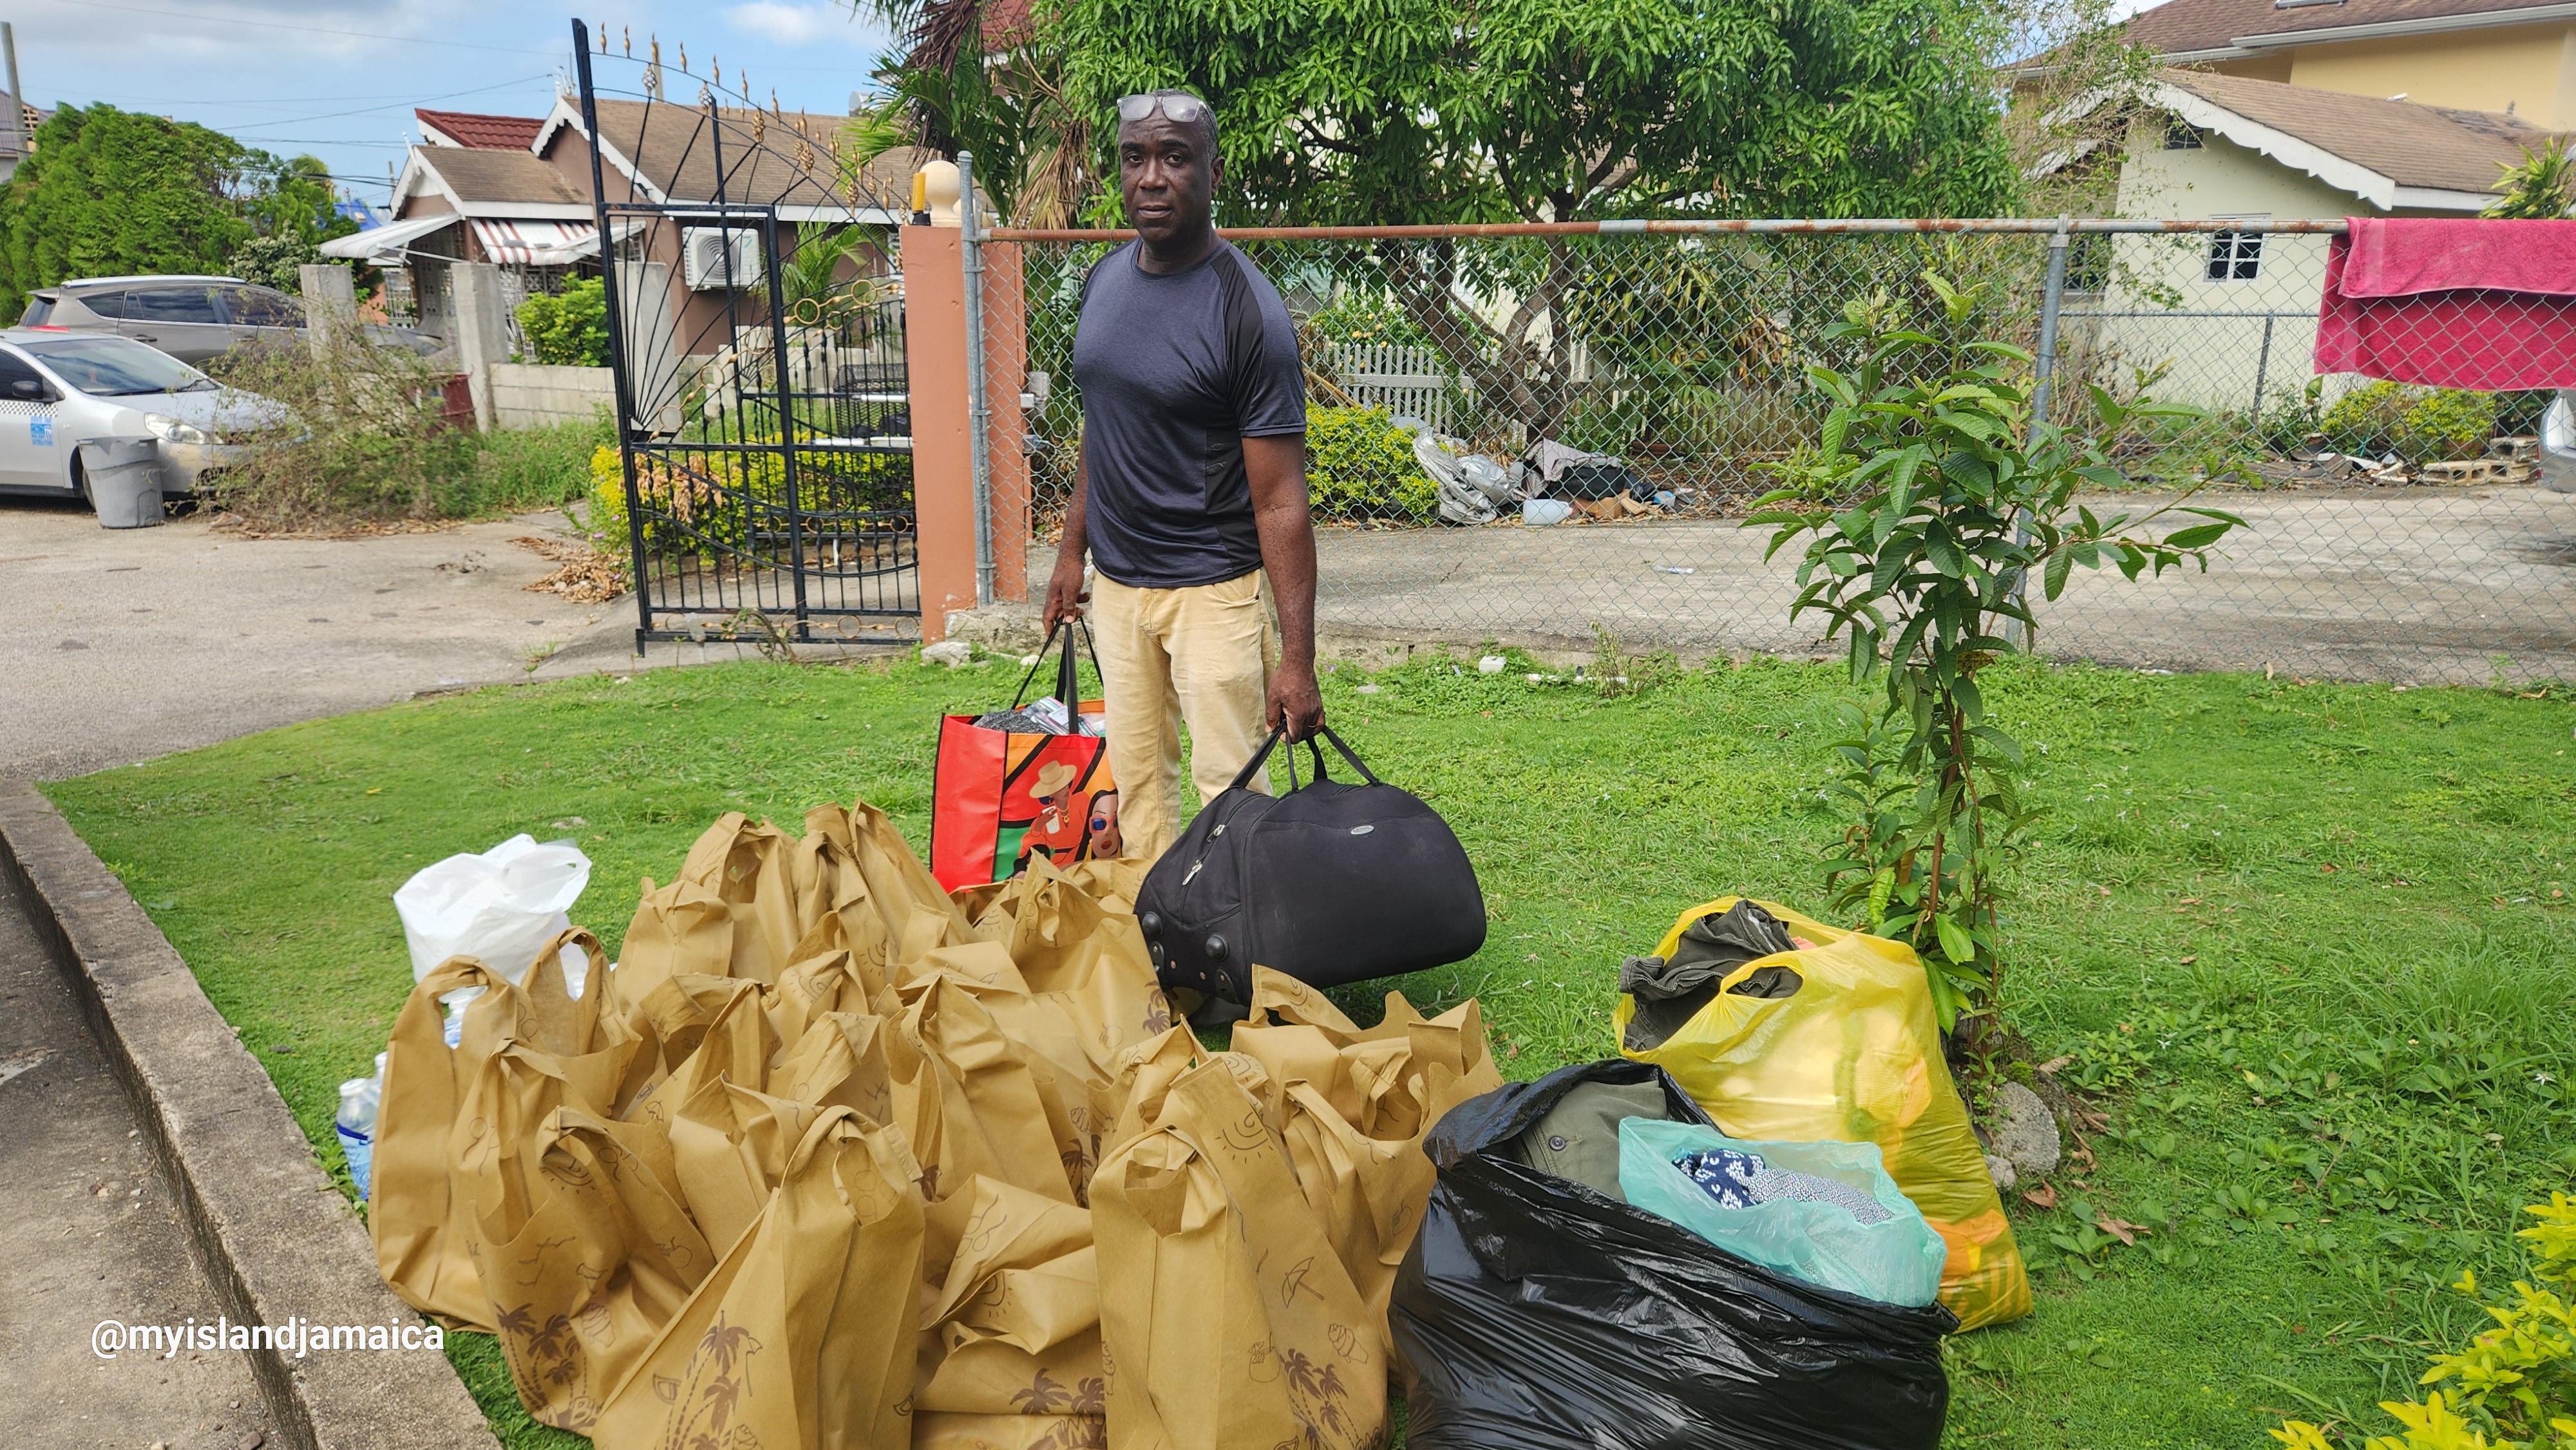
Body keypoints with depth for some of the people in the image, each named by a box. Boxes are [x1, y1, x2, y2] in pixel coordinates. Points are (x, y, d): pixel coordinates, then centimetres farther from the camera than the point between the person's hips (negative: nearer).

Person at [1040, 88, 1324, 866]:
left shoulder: (1248, 310, -17)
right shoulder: (1104, 279, 4)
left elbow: (1280, 499, -19)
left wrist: (1297, 657, -22)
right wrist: (1072, 548, 15)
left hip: (1214, 588, -6)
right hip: (1114, 582, 7)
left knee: (1231, 787, -2)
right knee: (1136, 774, 15)